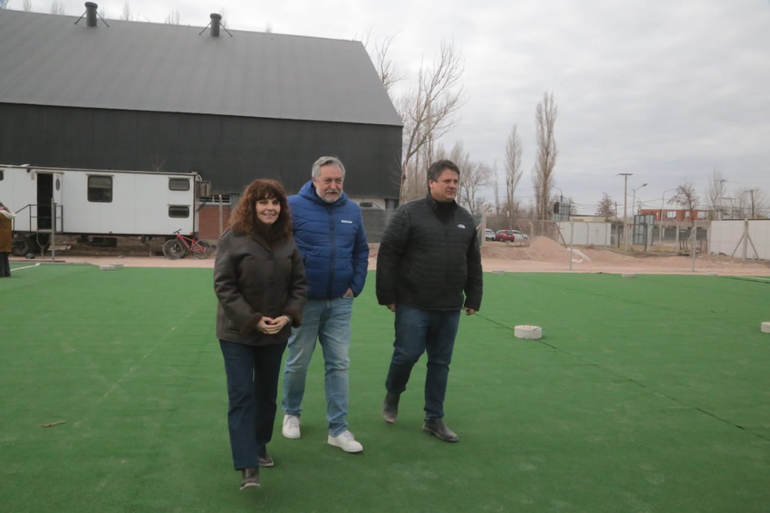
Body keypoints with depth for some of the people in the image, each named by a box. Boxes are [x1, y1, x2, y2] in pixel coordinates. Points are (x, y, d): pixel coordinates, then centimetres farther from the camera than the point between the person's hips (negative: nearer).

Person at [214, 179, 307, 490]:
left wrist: (288, 315, -11)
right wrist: (252, 320, -18)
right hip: (237, 332, -4)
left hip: (275, 333, 5)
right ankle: (248, 466, -1)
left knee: (267, 394, 15)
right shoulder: (233, 238, -12)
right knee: (242, 395, -5)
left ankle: (259, 447, 34)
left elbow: (299, 283, 5)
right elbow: (223, 286, -13)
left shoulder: (288, 241, 1)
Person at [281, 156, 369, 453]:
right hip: (303, 301, -3)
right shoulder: (294, 206, -9)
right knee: (298, 362, 11)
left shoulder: (352, 211, 4)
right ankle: (291, 414, 34)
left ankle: (338, 429, 14)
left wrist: (356, 285, 5)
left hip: (340, 303, 3)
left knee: (338, 365, 5)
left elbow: (361, 251, 14)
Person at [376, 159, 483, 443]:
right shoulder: (410, 213, -7)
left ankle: (434, 419, 23)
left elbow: (473, 263, 15)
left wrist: (473, 298, 12)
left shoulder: (465, 219, 10)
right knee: (407, 354, 0)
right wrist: (387, 296, -11)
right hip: (414, 305, -5)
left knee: (440, 363, 10)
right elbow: (387, 255, -9)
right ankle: (393, 394, 31)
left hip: (450, 308, 5)